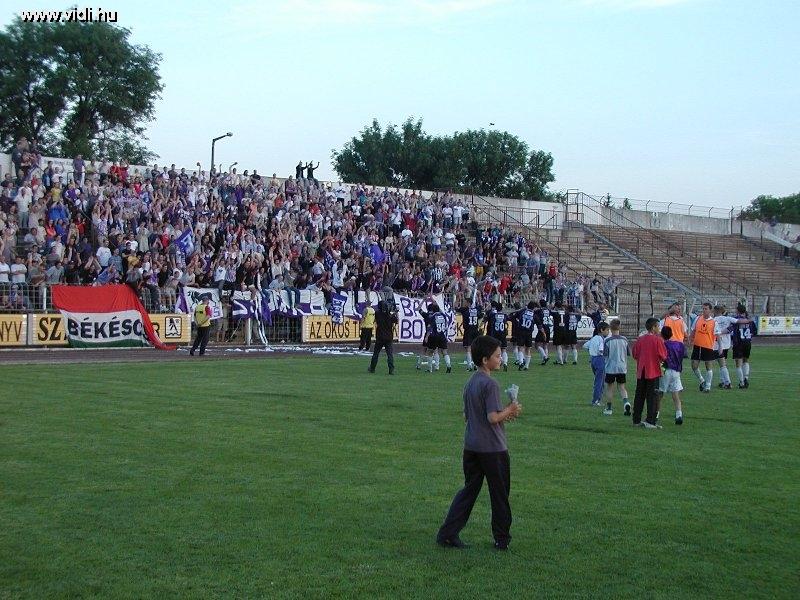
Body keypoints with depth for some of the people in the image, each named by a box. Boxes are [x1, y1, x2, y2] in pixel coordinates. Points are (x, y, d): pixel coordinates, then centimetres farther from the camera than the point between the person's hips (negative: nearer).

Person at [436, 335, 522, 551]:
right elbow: (493, 417, -23)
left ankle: (447, 533, 7)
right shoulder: (490, 384, -17)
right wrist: (510, 410, -6)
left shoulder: (470, 383, 10)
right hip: (492, 448, -8)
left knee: (469, 490, 12)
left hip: (471, 446, 8)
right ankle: (502, 539, 18)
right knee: (499, 494, 7)